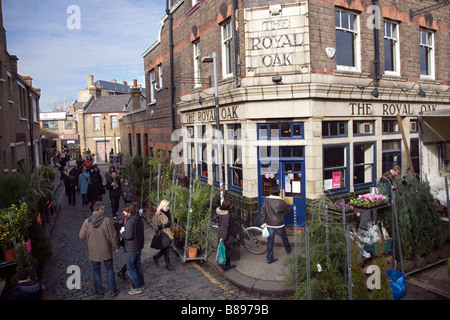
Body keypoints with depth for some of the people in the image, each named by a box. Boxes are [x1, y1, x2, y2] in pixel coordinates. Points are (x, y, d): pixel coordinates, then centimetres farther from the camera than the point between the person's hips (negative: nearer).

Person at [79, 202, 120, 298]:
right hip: (106, 251, -2)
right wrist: (116, 246, 2)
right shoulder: (107, 220, -17)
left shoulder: (87, 222, -10)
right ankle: (113, 290, 21)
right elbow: (113, 235, -13)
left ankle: (99, 291, 27)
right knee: (109, 269, 14)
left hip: (93, 252, 2)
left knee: (96, 270, 18)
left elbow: (81, 236, -1)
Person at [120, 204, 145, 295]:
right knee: (138, 265, 21)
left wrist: (122, 232, -10)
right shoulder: (139, 218, 3)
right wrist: (125, 229, 6)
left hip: (131, 249, -9)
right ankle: (141, 284, 33)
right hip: (139, 246, 9)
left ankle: (136, 288, 14)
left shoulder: (129, 222, -26)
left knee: (131, 268, 5)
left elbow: (129, 236, -29)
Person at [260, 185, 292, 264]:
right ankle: (288, 249, 48)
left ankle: (270, 258, 13)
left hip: (269, 225, 1)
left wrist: (263, 223, -3)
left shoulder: (266, 200, -6)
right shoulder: (281, 202, -12)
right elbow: (288, 212, 0)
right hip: (279, 224, -1)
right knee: (284, 237, 24)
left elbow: (263, 212, -8)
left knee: (270, 240, 9)